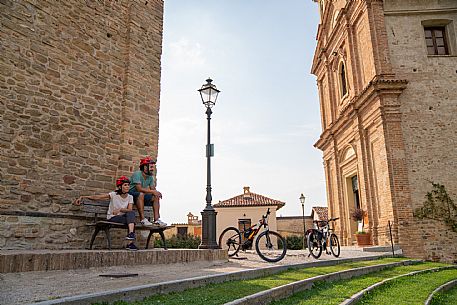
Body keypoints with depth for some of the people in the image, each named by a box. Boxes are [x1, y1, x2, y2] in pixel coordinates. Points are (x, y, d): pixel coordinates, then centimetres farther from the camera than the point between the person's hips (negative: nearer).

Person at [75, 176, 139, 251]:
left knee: (131, 213, -32)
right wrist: (82, 197, -23)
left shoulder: (130, 197, 4)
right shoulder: (114, 195, -5)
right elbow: (97, 197, -12)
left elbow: (130, 210, -11)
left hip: (123, 217, 3)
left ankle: (131, 233, -42)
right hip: (112, 218, -3)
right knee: (131, 219, -31)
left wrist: (120, 209, -31)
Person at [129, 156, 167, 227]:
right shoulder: (137, 174, -20)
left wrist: (156, 192, -21)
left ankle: (156, 220, -15)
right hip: (130, 194, -8)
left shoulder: (150, 177, 4)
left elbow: (153, 189, 2)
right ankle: (143, 219, -38)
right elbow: (139, 189, -30)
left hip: (141, 196, 8)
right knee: (141, 194, -37)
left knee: (156, 197, -9)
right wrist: (152, 191, -28)